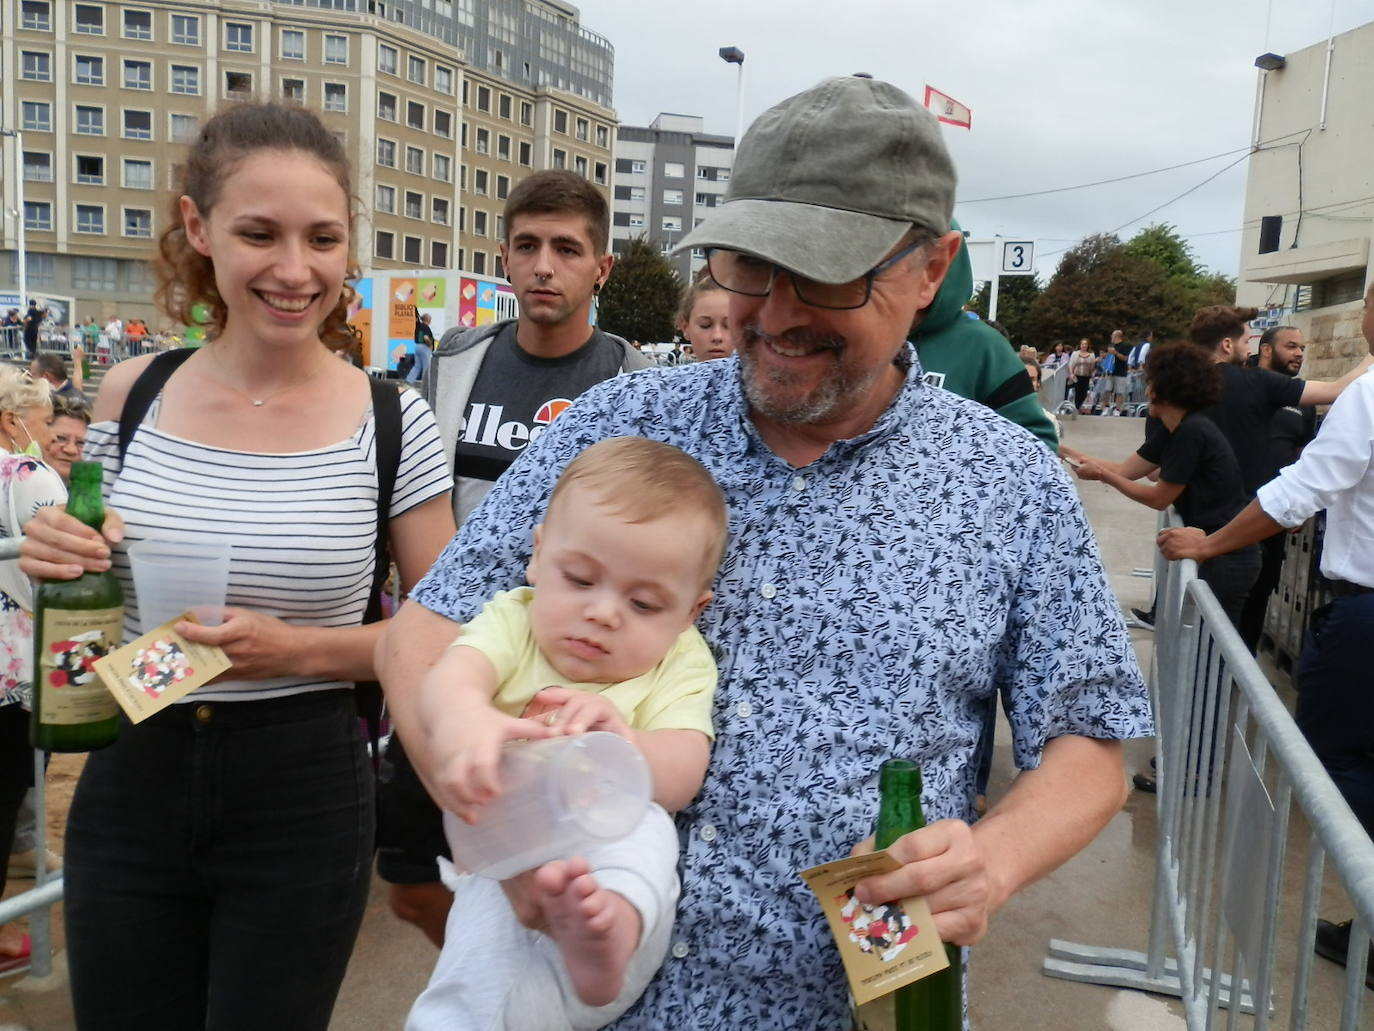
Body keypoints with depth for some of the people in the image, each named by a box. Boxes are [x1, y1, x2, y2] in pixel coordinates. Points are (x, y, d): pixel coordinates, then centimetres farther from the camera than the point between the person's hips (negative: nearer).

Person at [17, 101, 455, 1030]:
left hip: (304, 802, -2)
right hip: (129, 787, 3)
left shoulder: (392, 423, -11)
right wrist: (57, 561, -10)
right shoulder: (133, 396, -2)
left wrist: (298, 650, -19)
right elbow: (89, 591, 12)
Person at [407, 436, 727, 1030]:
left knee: (646, 827, -31)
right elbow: (449, 677, -21)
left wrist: (621, 743, -40)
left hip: (610, 856, 0)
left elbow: (681, 777, -16)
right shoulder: (515, 619, 0)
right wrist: (472, 721, -47)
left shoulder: (679, 664, -1)